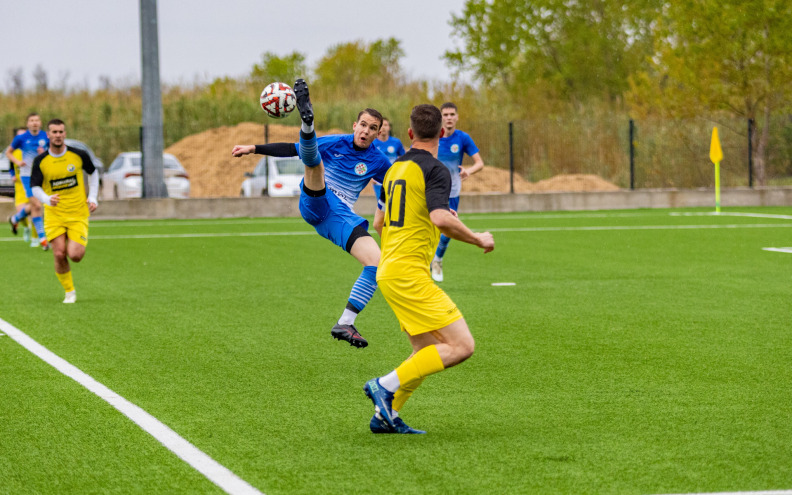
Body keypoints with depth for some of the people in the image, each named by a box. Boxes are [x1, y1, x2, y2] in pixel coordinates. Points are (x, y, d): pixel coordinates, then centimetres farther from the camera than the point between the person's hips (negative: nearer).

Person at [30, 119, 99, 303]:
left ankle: (76, 245, 25)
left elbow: (93, 173, 14)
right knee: (59, 255, -10)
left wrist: (93, 198, 6)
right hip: (54, 215, 1)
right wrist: (47, 199, -22)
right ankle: (69, 292, 12)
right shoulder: (40, 161, -5)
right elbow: (34, 187, -1)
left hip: (78, 214, -1)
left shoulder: (79, 155, -4)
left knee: (75, 255, -14)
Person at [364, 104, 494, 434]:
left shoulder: (396, 168, 15)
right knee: (461, 346, -12)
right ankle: (386, 385, -13)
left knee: (427, 351, 16)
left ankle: (385, 416, 14)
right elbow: (441, 218, -25)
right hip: (409, 273, -9)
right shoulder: (434, 170, -10)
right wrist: (479, 240, -11)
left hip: (389, 270, 9)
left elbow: (379, 223, 24)